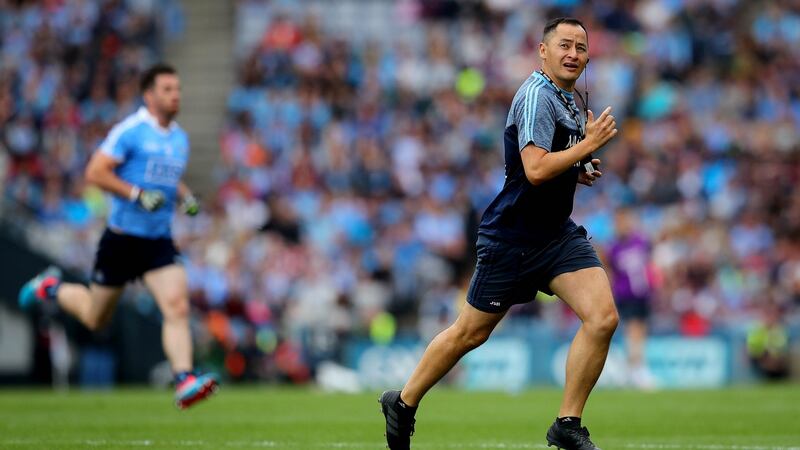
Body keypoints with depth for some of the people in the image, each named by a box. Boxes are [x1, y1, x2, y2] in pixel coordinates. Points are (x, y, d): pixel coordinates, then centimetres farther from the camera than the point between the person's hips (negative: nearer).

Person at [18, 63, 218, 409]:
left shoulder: (180, 138, 10)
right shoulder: (130, 131, -12)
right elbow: (95, 173, -17)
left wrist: (185, 197, 6)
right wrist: (138, 195, -24)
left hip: (159, 241, 5)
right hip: (123, 237, -5)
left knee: (178, 307, -16)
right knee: (95, 318, 11)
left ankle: (184, 382, -22)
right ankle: (52, 288, 40)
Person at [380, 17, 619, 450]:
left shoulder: (565, 99, 12)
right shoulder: (536, 96, -17)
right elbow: (535, 170, -29)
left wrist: (576, 173, 10)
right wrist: (589, 144, -22)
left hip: (557, 234, 8)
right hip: (512, 235, -8)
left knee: (603, 317, -12)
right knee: (470, 333, 6)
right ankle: (403, 402, 27)